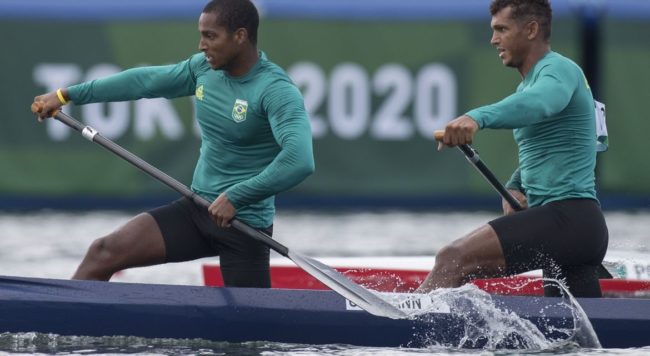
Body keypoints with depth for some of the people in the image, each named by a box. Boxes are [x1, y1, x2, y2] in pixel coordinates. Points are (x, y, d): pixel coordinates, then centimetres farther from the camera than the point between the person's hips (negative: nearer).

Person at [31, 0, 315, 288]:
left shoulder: (277, 91, -21)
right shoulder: (204, 68, 2)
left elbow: (299, 160, -35)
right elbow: (145, 81, 15)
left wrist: (236, 198, -33)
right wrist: (67, 95, 19)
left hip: (244, 224, -7)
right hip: (197, 210, 7)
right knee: (104, 252, -3)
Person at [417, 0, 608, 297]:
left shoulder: (558, 69, -7)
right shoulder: (528, 85, 24)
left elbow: (541, 102, -32)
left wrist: (478, 118, -49)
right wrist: (514, 187, 11)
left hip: (569, 217, -11)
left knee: (455, 258, -23)